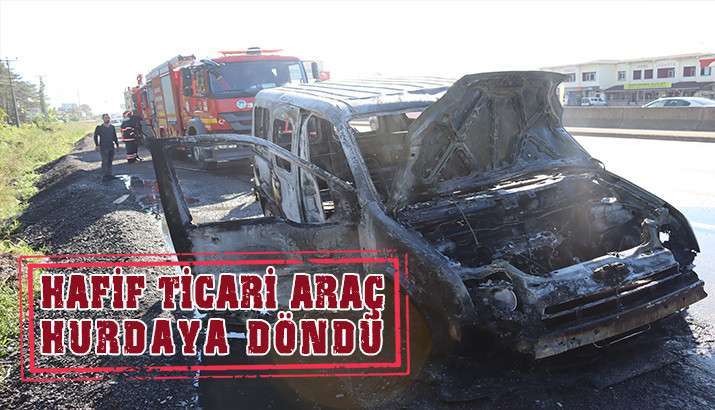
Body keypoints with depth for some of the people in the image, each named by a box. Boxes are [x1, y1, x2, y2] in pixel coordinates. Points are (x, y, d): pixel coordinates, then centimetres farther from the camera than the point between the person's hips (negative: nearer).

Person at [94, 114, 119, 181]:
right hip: (103, 148, -4)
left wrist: (117, 144, 13)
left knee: (110, 161, 8)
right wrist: (97, 145, -3)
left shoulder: (112, 127, 9)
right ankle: (104, 176, -4)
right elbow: (95, 136, 4)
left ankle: (109, 174, 17)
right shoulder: (99, 127, -3)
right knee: (105, 162, -8)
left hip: (111, 147, 4)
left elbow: (115, 137, 16)